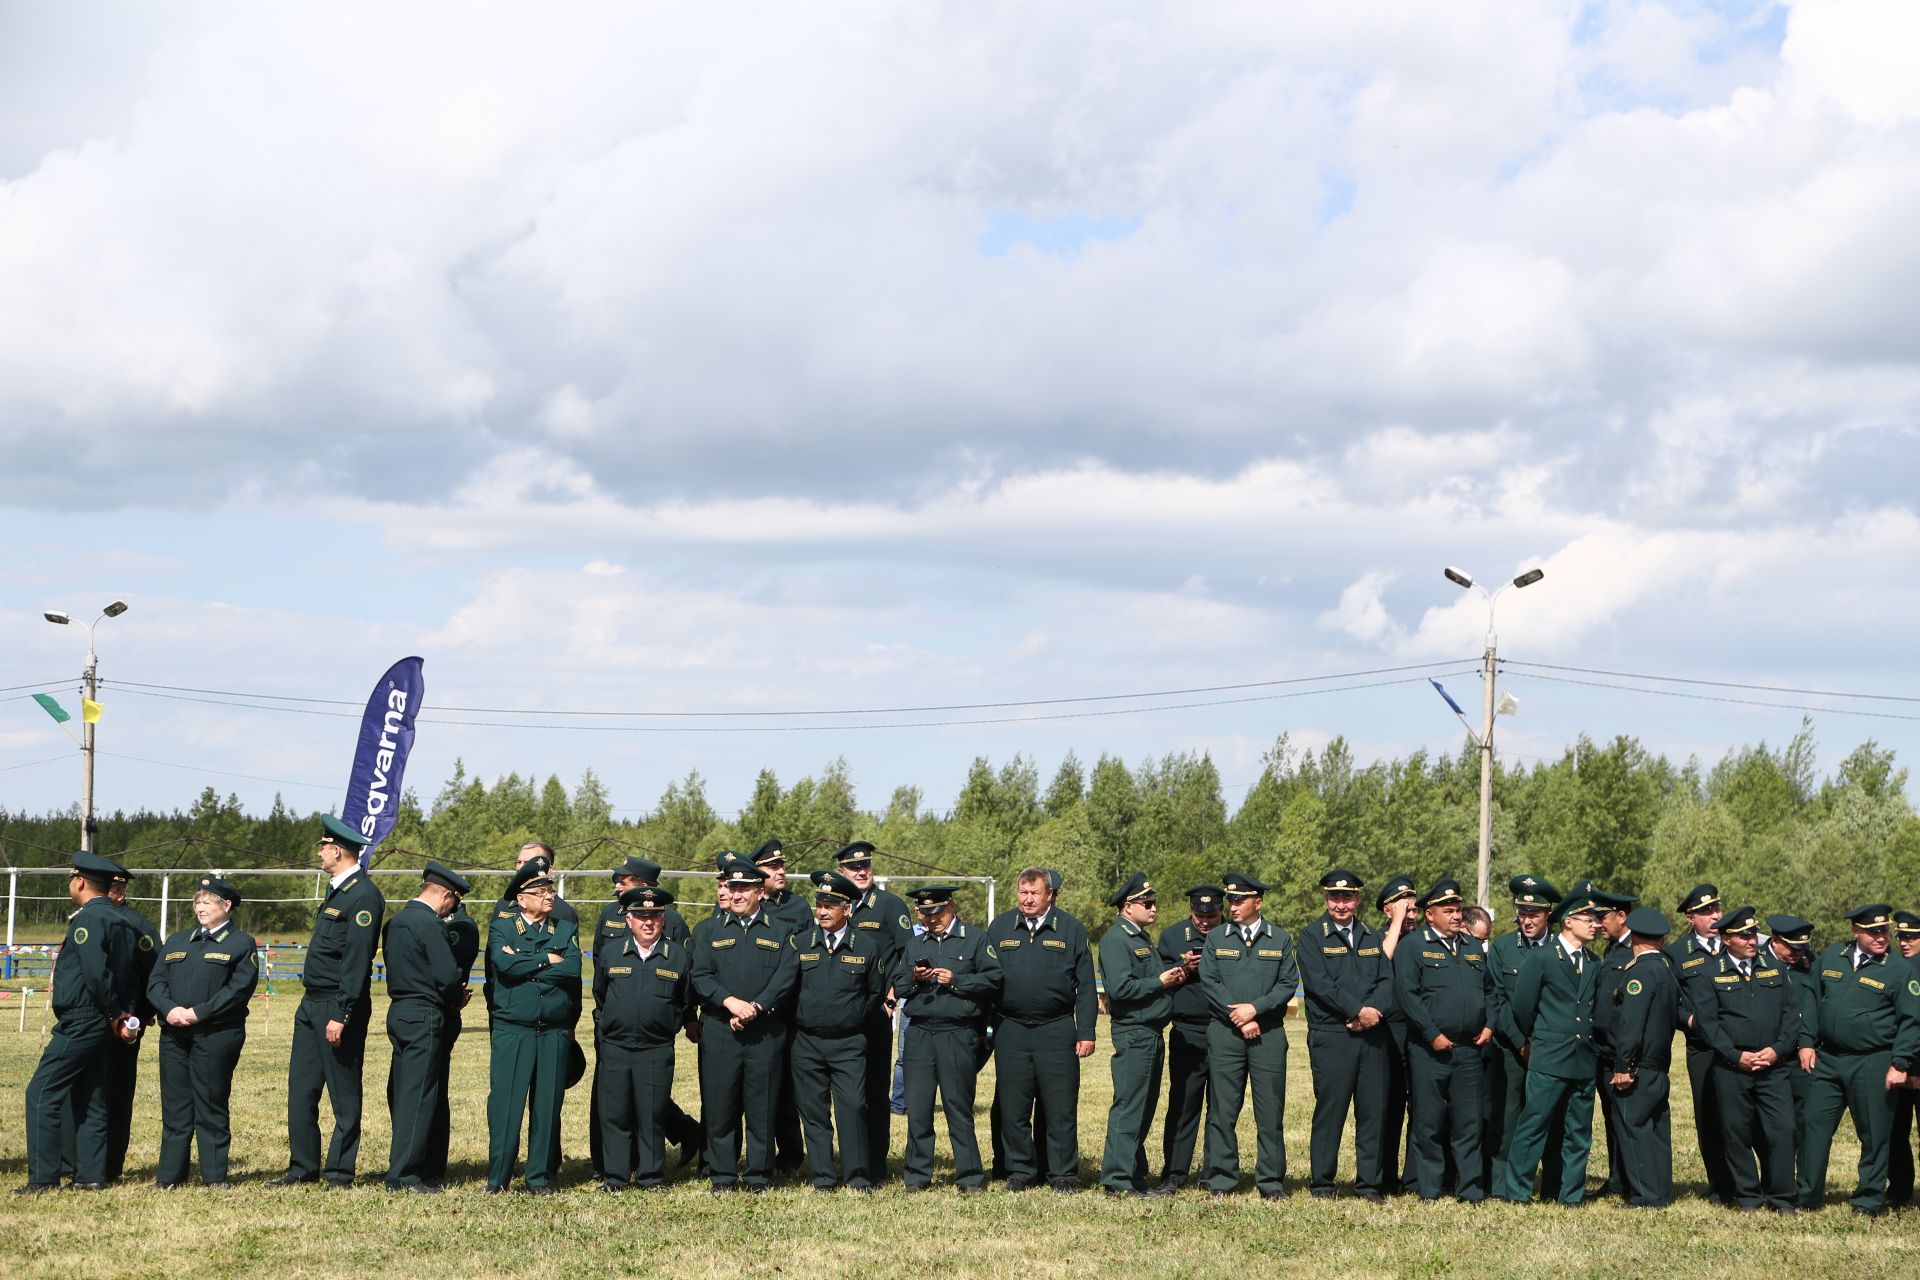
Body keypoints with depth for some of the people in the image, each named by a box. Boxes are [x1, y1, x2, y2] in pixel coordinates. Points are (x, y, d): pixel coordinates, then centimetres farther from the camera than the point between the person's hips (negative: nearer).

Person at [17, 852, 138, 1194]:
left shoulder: (87, 919, -13)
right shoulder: (121, 922, 15)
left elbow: (96, 973, -22)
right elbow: (131, 976, 12)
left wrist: (114, 1015, -12)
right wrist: (125, 1015, 4)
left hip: (79, 1023, -9)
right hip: (102, 1025, 9)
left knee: (42, 1095, -6)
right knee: (89, 1101, 12)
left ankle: (42, 1177, -9)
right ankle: (90, 1175, 11)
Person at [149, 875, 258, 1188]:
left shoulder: (241, 943, 4)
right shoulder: (176, 943, 22)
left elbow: (240, 987, -8)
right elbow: (155, 982, 13)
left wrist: (198, 1012, -15)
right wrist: (169, 1009, -9)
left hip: (216, 1035, -5)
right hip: (174, 1034, 5)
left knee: (211, 1106, -4)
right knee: (174, 1106, 5)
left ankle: (215, 1176, 1)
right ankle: (169, 1175, 9)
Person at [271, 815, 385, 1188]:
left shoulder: (363, 897, -15)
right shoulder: (337, 891, 16)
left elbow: (357, 961, -21)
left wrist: (341, 1015, -24)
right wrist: (312, 1003, 18)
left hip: (338, 1007, -10)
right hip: (312, 1003, 10)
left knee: (343, 1094, 0)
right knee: (301, 1088, 10)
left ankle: (340, 1172, 7)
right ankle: (303, 1167, 16)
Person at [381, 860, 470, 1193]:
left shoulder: (395, 921, 14)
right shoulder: (430, 924, -14)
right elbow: (448, 975, -19)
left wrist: (451, 999, 15)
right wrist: (456, 1001, 3)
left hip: (399, 1013, 9)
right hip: (424, 1018, -9)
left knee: (402, 1093, 13)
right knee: (418, 1095, -6)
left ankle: (403, 1168, 18)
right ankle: (404, 1174, -6)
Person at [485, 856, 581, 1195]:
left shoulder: (566, 930, 13)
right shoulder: (502, 929, 7)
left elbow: (572, 970, -6)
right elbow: (504, 964, -13)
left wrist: (524, 964, -7)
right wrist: (547, 960, -7)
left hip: (555, 1033, 2)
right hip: (512, 1031, -2)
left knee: (548, 1105, 4)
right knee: (504, 1103, -6)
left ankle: (540, 1176, 12)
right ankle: (498, 1177, 1)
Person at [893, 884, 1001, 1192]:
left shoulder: (975, 939, 5)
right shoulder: (915, 945, 19)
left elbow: (994, 978, -4)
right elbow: (897, 986, 17)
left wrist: (957, 981, -12)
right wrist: (914, 979, -3)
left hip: (959, 1036, -4)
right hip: (919, 1035, 4)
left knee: (959, 1108, -1)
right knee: (917, 1108, 2)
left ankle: (969, 1177, 7)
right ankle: (916, 1176, 10)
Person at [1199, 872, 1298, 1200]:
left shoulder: (1281, 939, 9)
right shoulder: (1216, 938, 9)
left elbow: (1288, 984, 2)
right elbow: (1209, 982, 1)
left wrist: (1255, 1008, -12)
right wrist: (1239, 1020, -8)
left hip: (1269, 1034, 0)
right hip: (1224, 1034, 0)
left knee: (1270, 1111, 0)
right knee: (1222, 1111, 0)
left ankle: (1271, 1182, 6)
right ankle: (1220, 1181, 6)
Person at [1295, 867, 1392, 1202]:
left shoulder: (1372, 937, 17)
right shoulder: (1313, 936, 2)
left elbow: (1387, 980, 8)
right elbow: (1321, 983, -10)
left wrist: (1375, 1010, -11)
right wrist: (1358, 1011, -16)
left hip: (1372, 1035, 4)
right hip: (1331, 1034, -4)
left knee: (1373, 1109, 3)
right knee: (1329, 1109, -2)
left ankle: (1370, 1184, 10)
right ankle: (1321, 1184, 5)